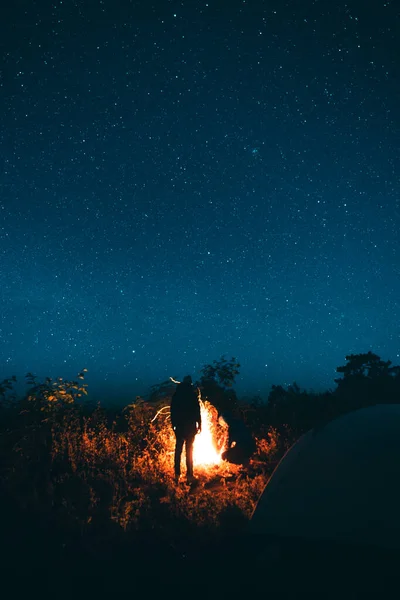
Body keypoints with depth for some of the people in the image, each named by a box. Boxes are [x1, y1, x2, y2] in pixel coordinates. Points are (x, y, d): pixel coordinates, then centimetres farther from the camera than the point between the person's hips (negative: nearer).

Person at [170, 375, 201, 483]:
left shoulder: (176, 395, 1)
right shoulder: (193, 395, -9)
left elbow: (172, 411, 4)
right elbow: (197, 411, -9)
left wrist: (174, 424, 11)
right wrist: (199, 424, -2)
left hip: (179, 426, 3)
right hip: (190, 426, -3)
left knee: (178, 450, 10)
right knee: (189, 450, 2)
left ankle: (177, 474, 12)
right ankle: (189, 475, 3)